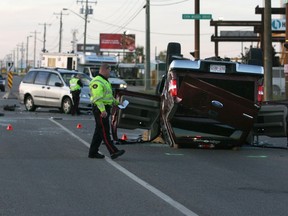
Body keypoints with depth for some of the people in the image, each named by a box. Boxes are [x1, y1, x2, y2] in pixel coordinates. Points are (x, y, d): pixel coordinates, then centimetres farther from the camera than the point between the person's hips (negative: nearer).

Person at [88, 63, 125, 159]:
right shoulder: (97, 82, -15)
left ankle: (93, 152, 15)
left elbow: (109, 95, 32)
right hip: (100, 110, -11)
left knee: (99, 132, 11)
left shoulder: (104, 81, 20)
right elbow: (97, 98, -23)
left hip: (104, 109, 11)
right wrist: (102, 110, -29)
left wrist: (116, 102, 32)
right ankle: (113, 152, -12)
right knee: (105, 132, -9)